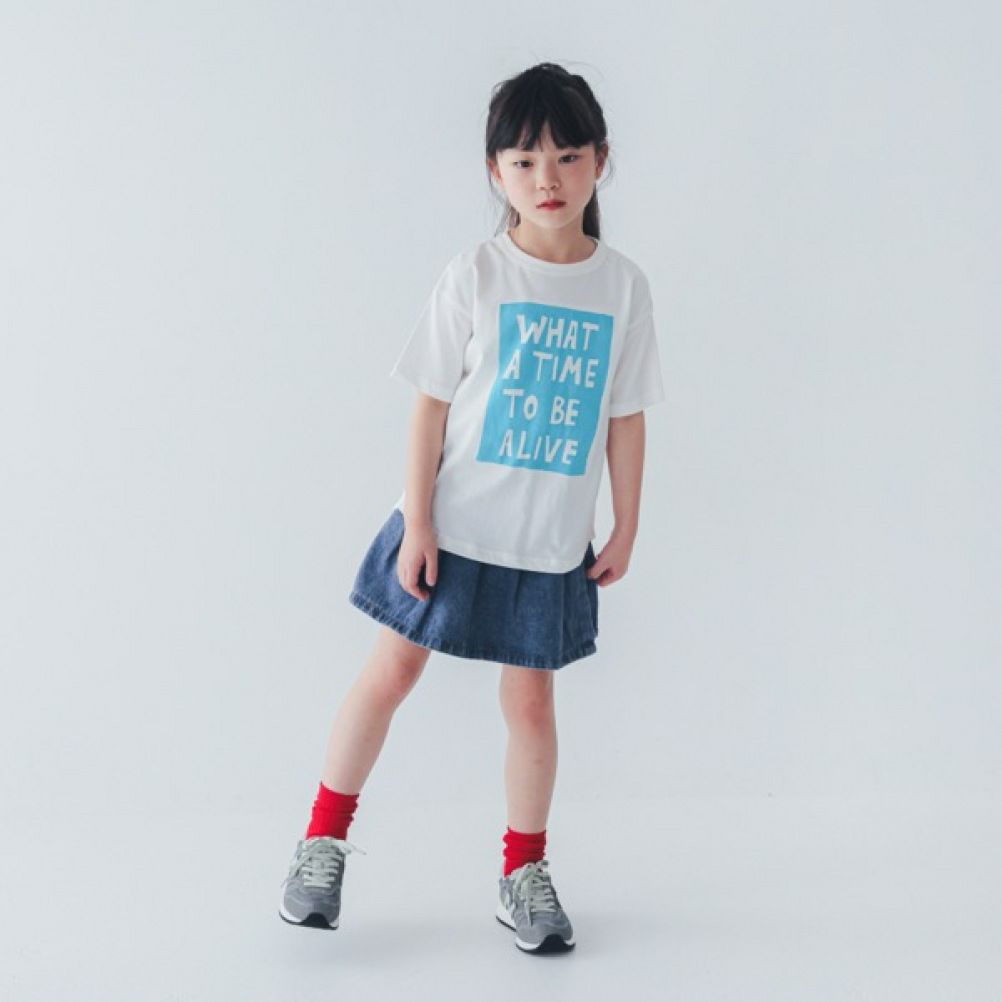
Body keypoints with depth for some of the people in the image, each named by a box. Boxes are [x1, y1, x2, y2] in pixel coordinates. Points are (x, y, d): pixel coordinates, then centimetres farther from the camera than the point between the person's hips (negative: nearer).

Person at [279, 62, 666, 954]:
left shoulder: (623, 286, -2)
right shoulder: (475, 276, -8)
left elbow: (626, 416, 3)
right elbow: (433, 403, -7)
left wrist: (627, 526, 4)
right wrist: (417, 522, -9)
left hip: (552, 541, 2)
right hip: (451, 524, -1)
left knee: (530, 697, 10)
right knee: (392, 672, 6)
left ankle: (525, 873, 26)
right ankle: (326, 838, 24)